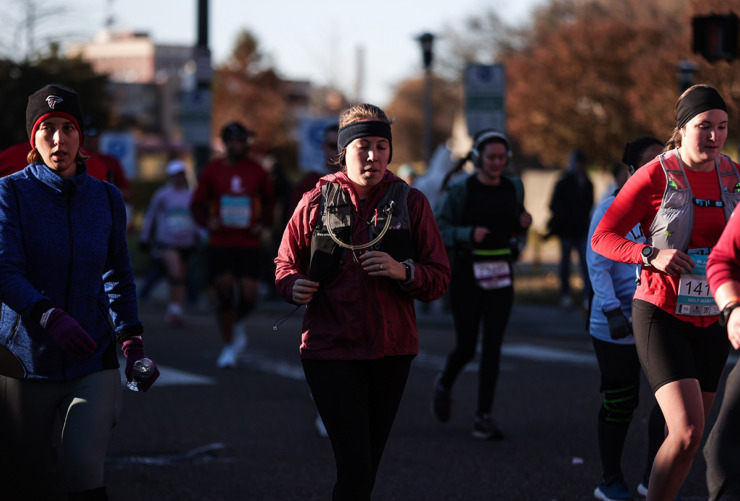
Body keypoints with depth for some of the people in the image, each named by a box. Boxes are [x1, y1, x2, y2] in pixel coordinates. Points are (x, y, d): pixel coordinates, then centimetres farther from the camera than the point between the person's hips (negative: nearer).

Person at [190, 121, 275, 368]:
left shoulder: (257, 172, 3)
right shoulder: (211, 171, 0)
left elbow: (268, 201, 17)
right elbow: (197, 204, 6)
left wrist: (263, 223, 1)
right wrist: (207, 221, -13)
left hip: (249, 244, 1)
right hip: (220, 243, -1)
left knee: (248, 296, -8)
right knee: (224, 292, -6)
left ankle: (239, 324, 27)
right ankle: (228, 346, 10)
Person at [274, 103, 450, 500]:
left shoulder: (411, 204, 4)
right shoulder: (316, 202, 2)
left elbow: (439, 278, 3)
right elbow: (286, 262, 12)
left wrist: (402, 271, -17)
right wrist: (294, 285, -10)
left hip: (391, 351, 2)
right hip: (330, 350, -2)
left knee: (369, 463, 12)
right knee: (355, 465, -12)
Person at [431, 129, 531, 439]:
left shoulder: (514, 188, 7)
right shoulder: (461, 190, -7)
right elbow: (439, 228, -6)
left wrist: (523, 224, -2)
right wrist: (469, 234, -21)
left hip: (501, 274, 3)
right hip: (467, 273, -3)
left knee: (492, 347, -4)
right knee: (466, 347, 2)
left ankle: (483, 418, -1)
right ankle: (444, 384, 35)